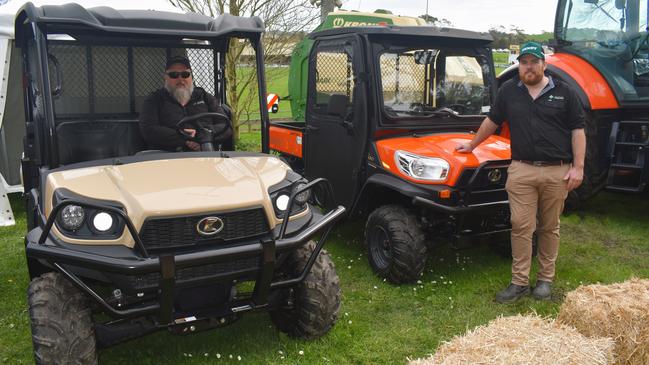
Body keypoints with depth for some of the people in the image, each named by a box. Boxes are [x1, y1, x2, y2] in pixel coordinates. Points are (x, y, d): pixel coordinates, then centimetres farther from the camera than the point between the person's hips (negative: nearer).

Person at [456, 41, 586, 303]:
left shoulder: (564, 92, 4)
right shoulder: (509, 91, 8)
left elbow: (577, 131, 2)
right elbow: (492, 121, 18)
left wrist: (578, 167, -5)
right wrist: (472, 145, 22)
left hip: (557, 171, 0)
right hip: (521, 170, 1)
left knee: (549, 228, 9)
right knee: (521, 227, -1)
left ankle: (546, 279, 22)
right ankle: (519, 282, 7)